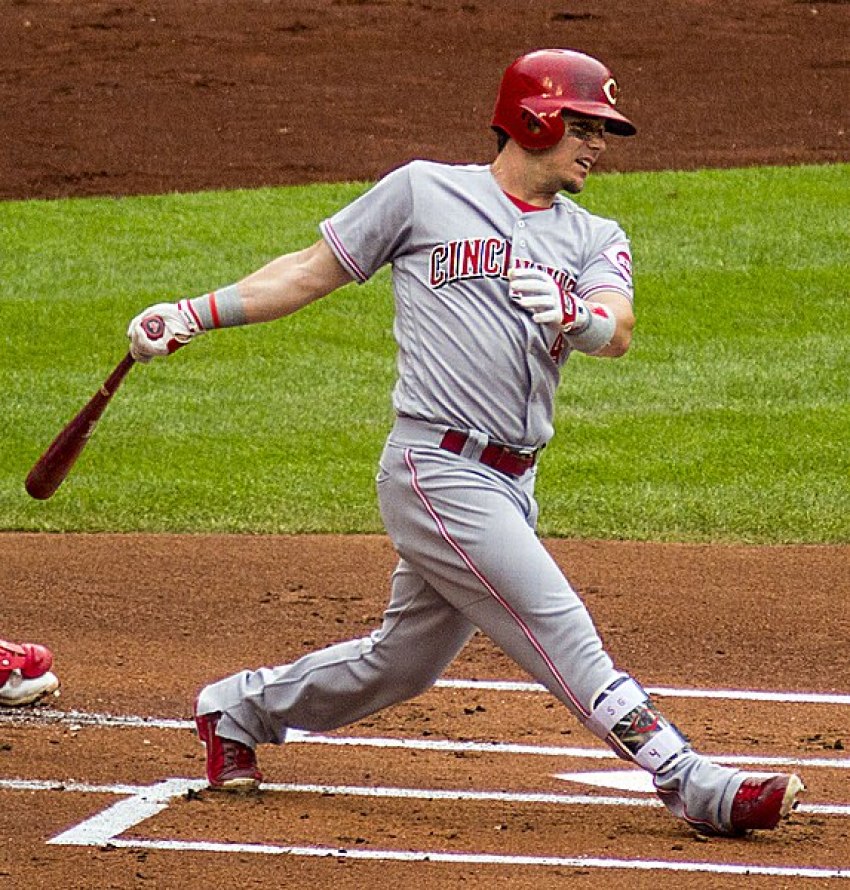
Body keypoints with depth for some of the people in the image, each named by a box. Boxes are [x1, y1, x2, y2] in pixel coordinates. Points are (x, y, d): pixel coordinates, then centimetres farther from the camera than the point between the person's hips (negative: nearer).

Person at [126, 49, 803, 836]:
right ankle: (692, 785, -16)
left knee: (403, 663, 16)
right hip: (437, 469, -6)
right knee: (564, 636, -13)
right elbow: (313, 271, 10)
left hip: (511, 487, 6)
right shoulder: (424, 191, 2)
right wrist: (195, 314, 4)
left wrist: (575, 318, -31)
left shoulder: (594, 239, 12)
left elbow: (618, 331, -7)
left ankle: (240, 708, 36)